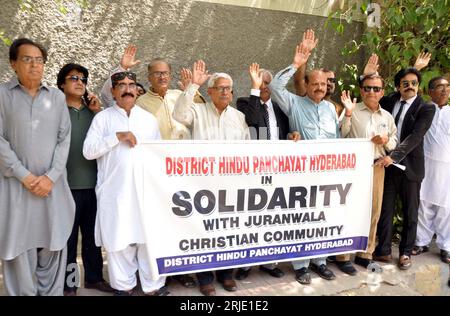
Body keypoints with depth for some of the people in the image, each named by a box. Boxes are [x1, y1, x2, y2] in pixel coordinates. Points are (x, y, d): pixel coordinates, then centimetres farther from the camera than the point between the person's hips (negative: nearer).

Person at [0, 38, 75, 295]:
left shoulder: (57, 97, 10)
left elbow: (65, 139, 4)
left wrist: (50, 177, -6)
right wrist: (25, 176, -11)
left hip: (53, 185, 2)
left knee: (53, 247, 6)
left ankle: (52, 293, 20)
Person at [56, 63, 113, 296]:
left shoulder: (93, 111, 11)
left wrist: (99, 112, 0)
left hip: (93, 184, 4)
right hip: (67, 184, -3)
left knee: (93, 234, 13)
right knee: (68, 236, 4)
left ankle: (94, 277, 27)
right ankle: (68, 284, 19)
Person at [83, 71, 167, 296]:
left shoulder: (149, 119, 13)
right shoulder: (103, 118, 5)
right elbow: (88, 151, -4)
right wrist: (118, 136, -13)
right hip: (115, 190, -1)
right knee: (118, 239, 4)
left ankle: (153, 285, 15)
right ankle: (124, 285, 20)